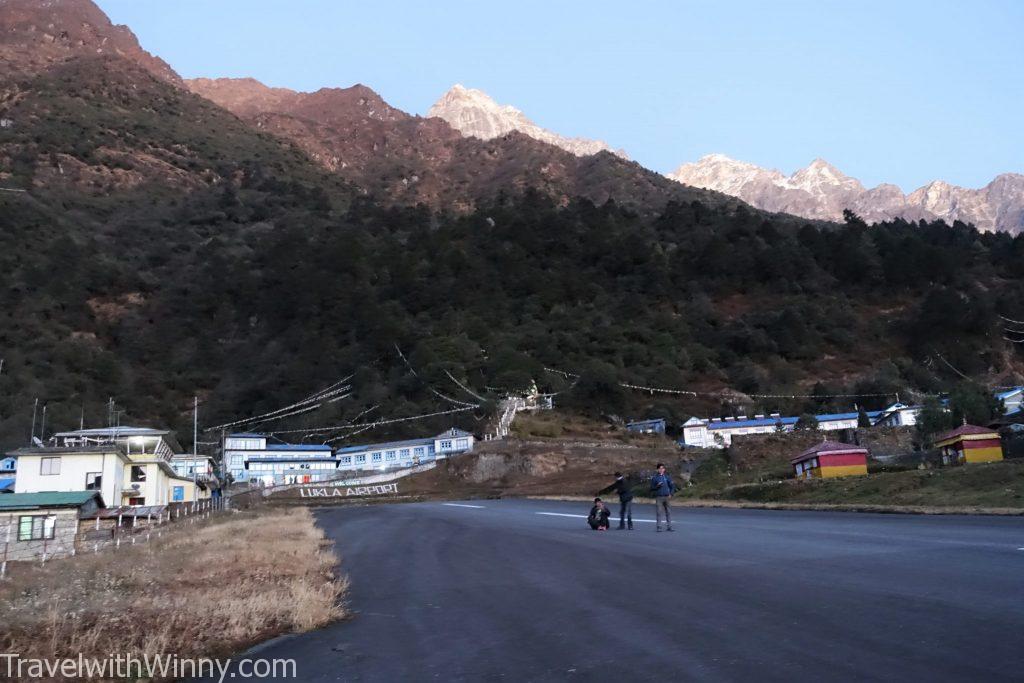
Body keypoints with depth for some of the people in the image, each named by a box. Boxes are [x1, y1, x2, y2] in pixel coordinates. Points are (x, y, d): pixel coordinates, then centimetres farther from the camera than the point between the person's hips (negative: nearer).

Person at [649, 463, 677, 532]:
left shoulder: (667, 477, 7)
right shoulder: (654, 478, 2)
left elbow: (672, 485, 12)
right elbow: (652, 488, 3)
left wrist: (671, 493, 1)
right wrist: (657, 486, -14)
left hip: (666, 497, 2)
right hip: (658, 497, -2)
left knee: (668, 512, 4)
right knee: (658, 512, -6)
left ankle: (669, 526, 11)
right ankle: (658, 526, -2)